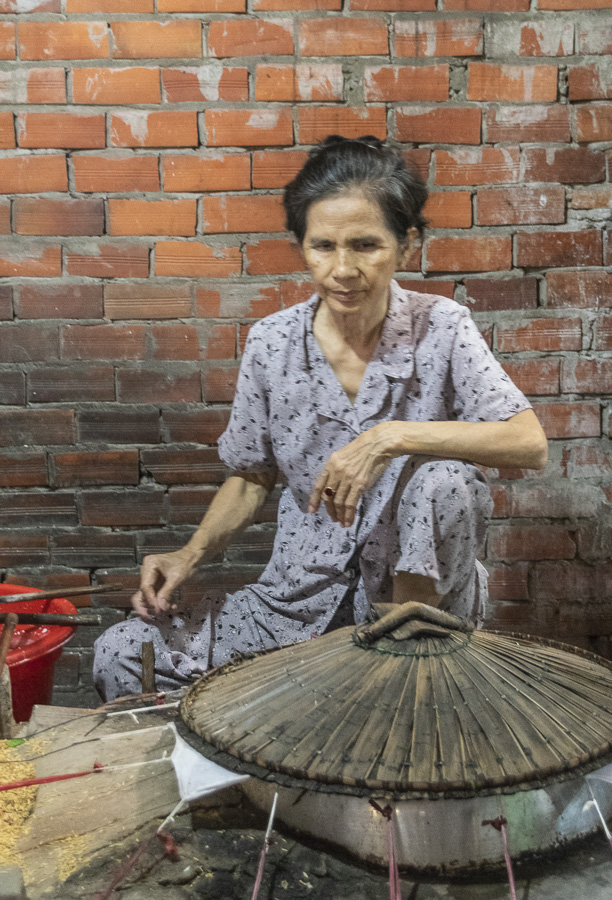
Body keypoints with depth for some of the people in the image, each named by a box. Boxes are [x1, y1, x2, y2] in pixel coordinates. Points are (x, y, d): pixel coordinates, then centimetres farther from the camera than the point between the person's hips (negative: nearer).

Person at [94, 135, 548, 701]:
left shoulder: (441, 329, -11)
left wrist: (393, 437, -33)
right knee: (122, 657, -12)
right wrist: (192, 555, -7)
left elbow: (530, 446, -23)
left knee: (447, 481, -33)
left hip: (420, 586, -2)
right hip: (302, 595, 2)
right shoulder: (273, 343, -4)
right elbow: (252, 478, 8)